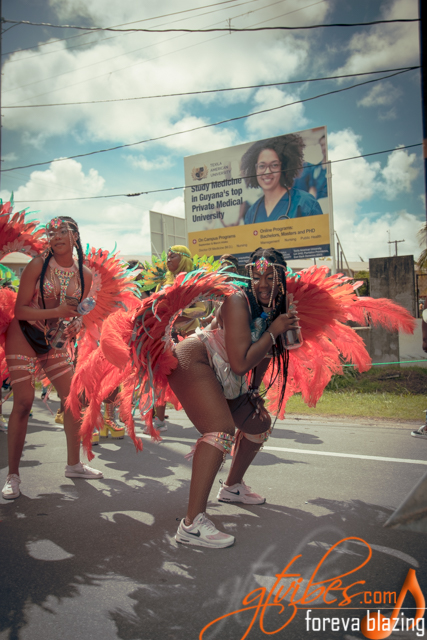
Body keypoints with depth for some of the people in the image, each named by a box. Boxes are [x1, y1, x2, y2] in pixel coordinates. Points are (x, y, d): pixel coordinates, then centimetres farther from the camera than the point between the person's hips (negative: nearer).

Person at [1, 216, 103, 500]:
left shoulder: (85, 275, -3)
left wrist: (77, 324, -14)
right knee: (23, 403, -9)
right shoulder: (37, 266, -14)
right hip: (23, 337, -4)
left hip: (54, 341, 5)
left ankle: (74, 464, 19)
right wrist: (56, 312, -29)